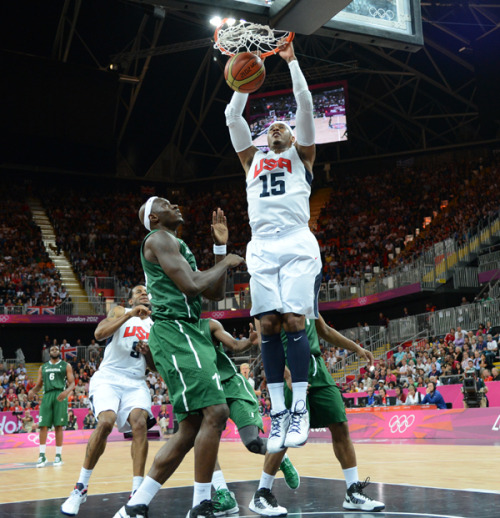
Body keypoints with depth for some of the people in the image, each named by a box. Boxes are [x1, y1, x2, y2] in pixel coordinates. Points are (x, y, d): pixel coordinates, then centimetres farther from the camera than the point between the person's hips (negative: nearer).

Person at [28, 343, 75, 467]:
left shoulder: (66, 366, 10)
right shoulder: (43, 368, 20)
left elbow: (72, 383, 4)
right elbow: (38, 385, 19)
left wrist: (66, 391, -17)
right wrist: (32, 391, -4)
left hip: (60, 396, -3)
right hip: (47, 396, 3)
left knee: (58, 426, -5)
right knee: (43, 425, -7)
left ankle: (58, 455, 1)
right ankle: (42, 455, -4)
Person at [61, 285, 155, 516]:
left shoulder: (154, 325, 17)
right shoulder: (120, 312, 8)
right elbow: (99, 333, -13)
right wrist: (129, 314, -19)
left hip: (136, 382, 3)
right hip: (108, 377, -3)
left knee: (140, 423, -24)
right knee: (106, 422, -27)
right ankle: (81, 487, -10)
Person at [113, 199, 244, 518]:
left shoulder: (179, 247, 28)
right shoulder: (159, 239, -2)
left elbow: (216, 294, 24)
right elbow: (191, 286, -16)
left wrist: (222, 247, 21)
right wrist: (227, 263, -1)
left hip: (190, 333, 10)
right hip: (175, 331, -10)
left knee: (191, 428, 6)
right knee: (215, 412, -17)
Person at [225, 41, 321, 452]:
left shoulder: (301, 154, 18)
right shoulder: (253, 158, 26)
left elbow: (305, 105, 9)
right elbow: (232, 116, 18)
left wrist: (291, 61, 9)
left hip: (297, 244, -3)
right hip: (262, 246, 3)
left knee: (293, 321, -13)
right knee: (269, 326, -5)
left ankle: (300, 410, -10)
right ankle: (278, 412, -3)